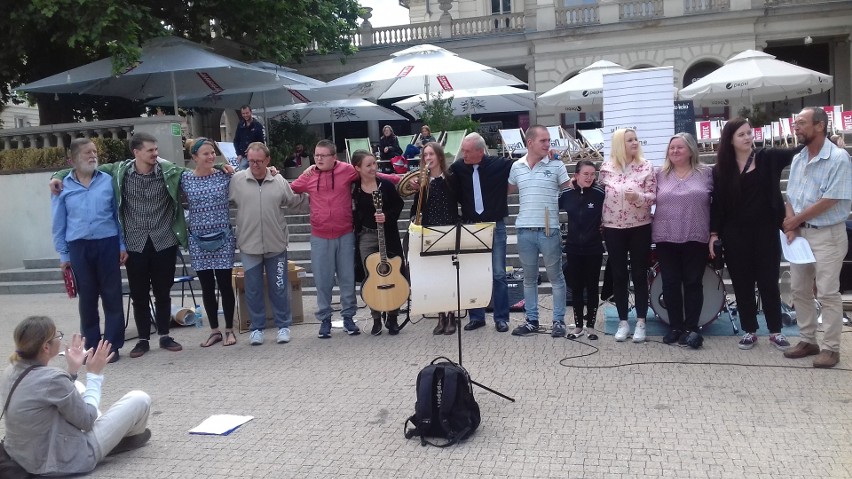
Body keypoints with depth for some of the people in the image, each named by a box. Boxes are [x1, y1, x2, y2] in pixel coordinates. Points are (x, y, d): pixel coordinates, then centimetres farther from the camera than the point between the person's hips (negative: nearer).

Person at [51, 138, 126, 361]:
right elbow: (59, 224, 7)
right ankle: (92, 346, 21)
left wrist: (122, 245, 3)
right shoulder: (63, 186, 3)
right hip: (79, 248, 1)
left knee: (112, 296, 3)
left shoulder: (108, 181, 1)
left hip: (107, 244, -1)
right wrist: (63, 254, 5)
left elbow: (118, 215, 6)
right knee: (87, 298, 9)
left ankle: (112, 345, 13)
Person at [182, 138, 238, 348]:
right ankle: (215, 331, 20)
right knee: (207, 286, 8)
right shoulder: (185, 178, -1)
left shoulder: (224, 175, -1)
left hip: (223, 238, -1)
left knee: (225, 284, 2)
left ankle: (229, 330, 16)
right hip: (198, 239, 1)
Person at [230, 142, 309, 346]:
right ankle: (257, 327, 22)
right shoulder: (236, 179, -3)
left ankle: (283, 326, 22)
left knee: (279, 287, 9)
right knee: (253, 289, 8)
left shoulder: (279, 181, 1)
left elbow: (296, 202, 8)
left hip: (276, 244, 1)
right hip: (249, 245, 0)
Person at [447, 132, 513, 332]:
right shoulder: (458, 167, -3)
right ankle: (476, 316, 20)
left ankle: (501, 318, 14)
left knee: (498, 274, 3)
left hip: (495, 226, -2)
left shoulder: (500, 165, -9)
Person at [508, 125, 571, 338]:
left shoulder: (556, 165, -2)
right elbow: (508, 190, 20)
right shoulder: (516, 167, 5)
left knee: (555, 276, 6)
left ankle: (559, 320, 16)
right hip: (525, 230, 3)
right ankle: (531, 320, 23)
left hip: (549, 230, -3)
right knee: (529, 277, 12)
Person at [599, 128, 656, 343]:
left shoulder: (646, 166, -3)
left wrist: (638, 197, -24)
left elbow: (653, 196, -5)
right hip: (613, 227, 1)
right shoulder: (606, 168, 1)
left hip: (640, 227, -1)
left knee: (639, 275, 3)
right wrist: (601, 221, 6)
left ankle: (640, 322, 12)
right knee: (618, 275, 6)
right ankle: (623, 322, 16)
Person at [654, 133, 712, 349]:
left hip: (696, 238, -2)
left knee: (693, 283, 3)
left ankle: (691, 328, 10)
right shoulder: (660, 175, 7)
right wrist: (653, 228, 5)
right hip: (666, 238, 2)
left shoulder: (706, 173, 2)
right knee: (670, 284, 5)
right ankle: (675, 327, 15)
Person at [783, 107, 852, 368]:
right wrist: (791, 226, -6)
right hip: (800, 232, 7)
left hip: (827, 234, -7)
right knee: (800, 290, 11)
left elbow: (829, 201, -19)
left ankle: (831, 348, 7)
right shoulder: (797, 160, 9)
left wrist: (797, 219, -10)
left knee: (828, 294, -3)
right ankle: (808, 340, 22)